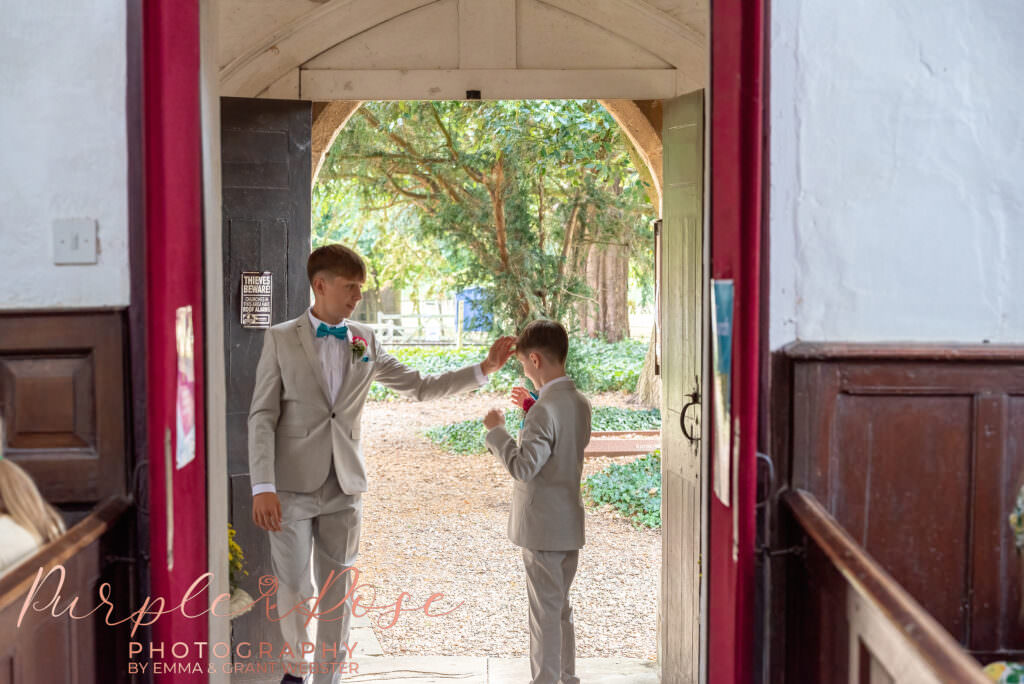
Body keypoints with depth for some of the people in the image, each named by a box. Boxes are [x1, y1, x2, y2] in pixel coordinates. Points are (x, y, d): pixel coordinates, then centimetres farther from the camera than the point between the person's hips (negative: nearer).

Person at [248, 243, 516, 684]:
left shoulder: (365, 341, 8)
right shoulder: (281, 339, -2)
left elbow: (420, 387, 12)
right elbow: (262, 417, -6)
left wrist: (484, 369, 5)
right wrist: (263, 487, -15)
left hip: (344, 487, 3)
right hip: (292, 486, -3)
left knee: (338, 593, 7)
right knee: (294, 589, 0)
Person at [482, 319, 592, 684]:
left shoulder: (545, 410, -23)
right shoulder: (580, 402, 6)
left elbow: (523, 467, -26)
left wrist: (496, 430, -14)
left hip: (542, 526, -9)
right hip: (570, 521, 9)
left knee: (545, 611, 1)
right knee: (561, 606, 20)